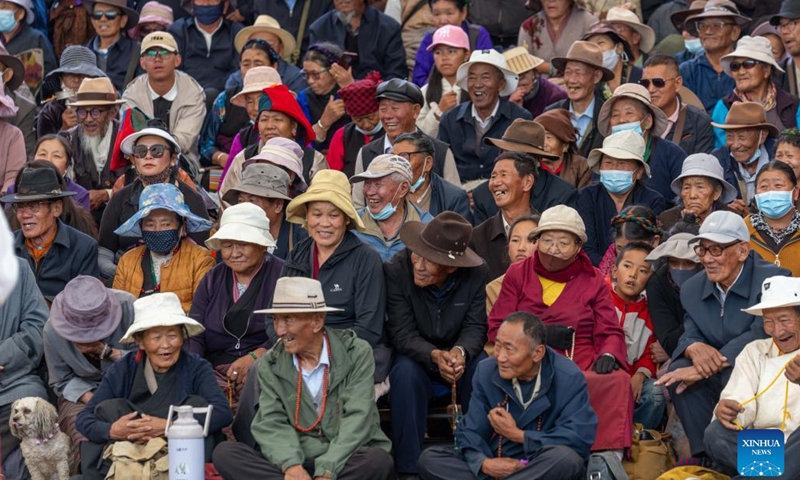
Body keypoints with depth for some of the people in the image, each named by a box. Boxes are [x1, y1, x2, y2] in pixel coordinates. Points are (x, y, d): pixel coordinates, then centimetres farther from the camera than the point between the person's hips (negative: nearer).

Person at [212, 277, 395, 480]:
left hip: (347, 461, -2)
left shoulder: (356, 354, -3)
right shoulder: (270, 366, 6)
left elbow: (357, 419, -12)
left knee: (378, 461, -37)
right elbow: (271, 423, -4)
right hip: (296, 461, 2)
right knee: (225, 453, -20)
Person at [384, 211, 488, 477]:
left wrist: (460, 352, -38)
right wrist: (435, 356, -39)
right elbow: (402, 333, -20)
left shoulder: (477, 273, -15)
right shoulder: (396, 270, -19)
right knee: (406, 373, -34)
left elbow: (475, 328, -13)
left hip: (460, 355, 1)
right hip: (415, 355, -1)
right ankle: (407, 467, -27)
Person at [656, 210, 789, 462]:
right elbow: (689, 335, -2)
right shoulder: (692, 288, 6)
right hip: (716, 377, 5)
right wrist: (695, 348, -31)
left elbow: (762, 334, -27)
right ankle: (705, 456, -17)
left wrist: (706, 369, -34)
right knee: (680, 370, -21)